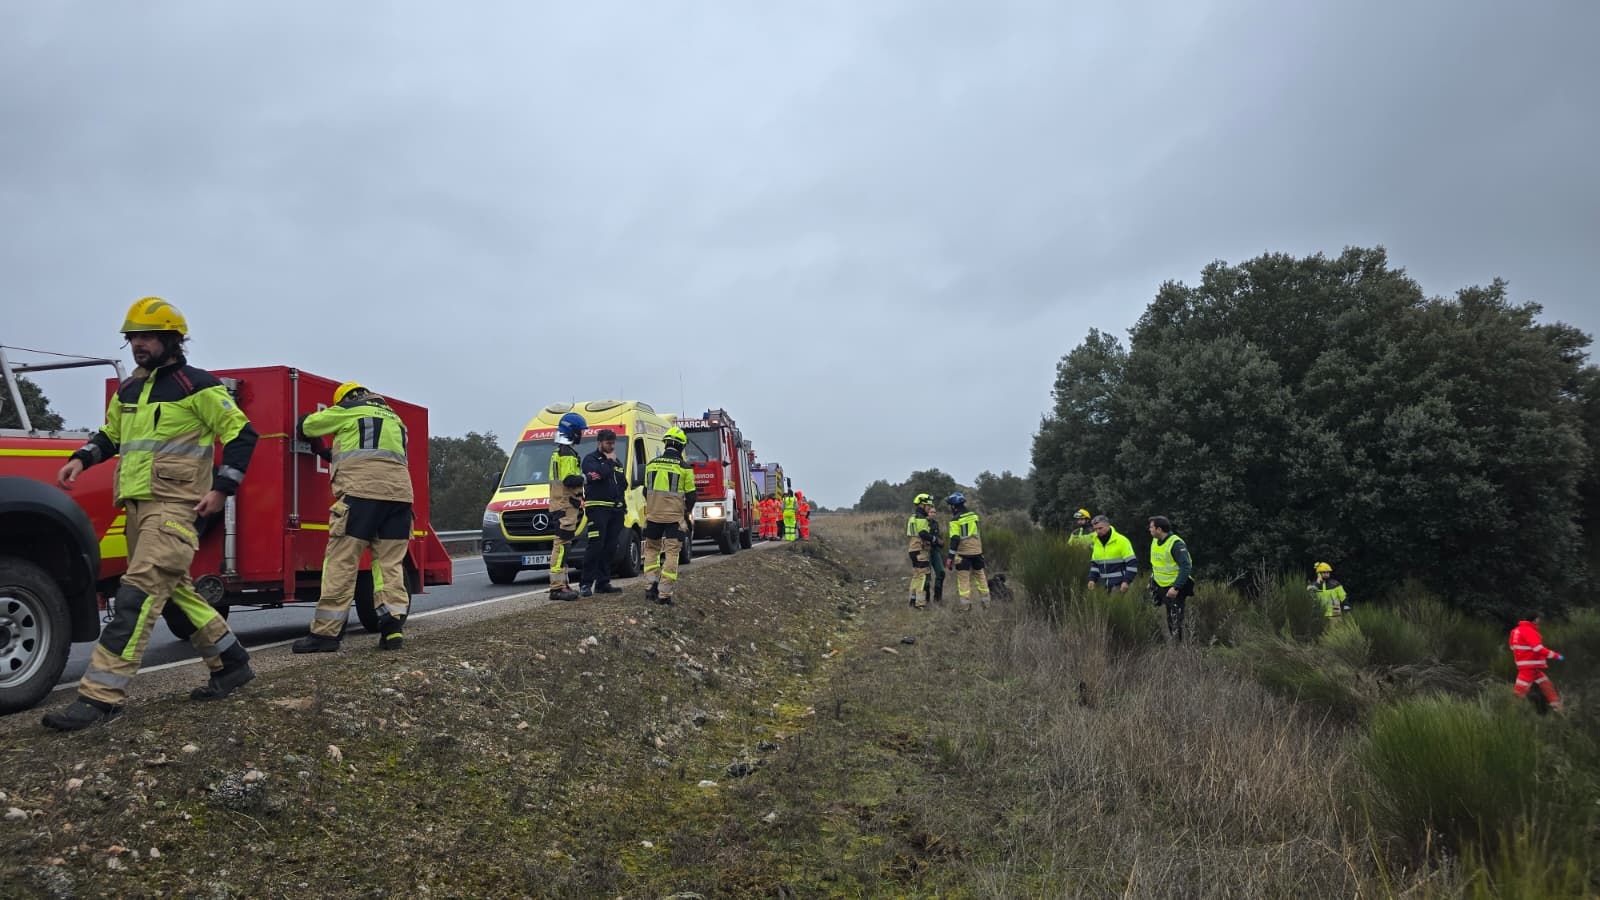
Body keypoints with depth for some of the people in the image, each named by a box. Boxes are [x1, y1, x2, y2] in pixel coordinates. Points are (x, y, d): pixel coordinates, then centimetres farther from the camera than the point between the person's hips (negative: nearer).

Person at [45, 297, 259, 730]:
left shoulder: (196, 385, -7)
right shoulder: (129, 390, 17)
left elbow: (242, 435, -8)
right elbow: (110, 435, 30)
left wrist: (222, 488, -13)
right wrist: (80, 459, 10)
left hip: (173, 505, -9)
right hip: (137, 504, 9)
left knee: (137, 594, -15)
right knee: (174, 589, 13)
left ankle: (101, 695, -15)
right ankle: (232, 663, 23)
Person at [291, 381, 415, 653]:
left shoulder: (350, 410, 12)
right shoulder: (394, 418, 31)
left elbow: (307, 425, 19)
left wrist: (315, 444, 42)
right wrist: (332, 455, 46)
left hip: (362, 489, -6)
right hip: (400, 490, 6)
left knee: (341, 562, -4)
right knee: (391, 563, 6)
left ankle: (325, 632, -5)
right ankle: (393, 627, -5)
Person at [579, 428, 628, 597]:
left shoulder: (617, 462, 23)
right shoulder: (591, 459, 0)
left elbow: (624, 484, 21)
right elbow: (601, 473, -20)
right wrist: (610, 461, -3)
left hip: (616, 509, 7)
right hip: (598, 508, -7)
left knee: (610, 548, 6)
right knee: (596, 546, -14)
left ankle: (603, 583, 12)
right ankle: (585, 584, -11)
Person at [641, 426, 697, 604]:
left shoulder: (652, 464, 4)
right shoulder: (684, 468, -7)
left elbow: (646, 491, 14)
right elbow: (691, 495, -2)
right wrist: (685, 511, 17)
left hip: (653, 515, 3)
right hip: (674, 517, -3)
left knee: (651, 549, 18)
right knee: (671, 554, 0)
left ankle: (650, 586, 10)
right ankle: (664, 593, -3)